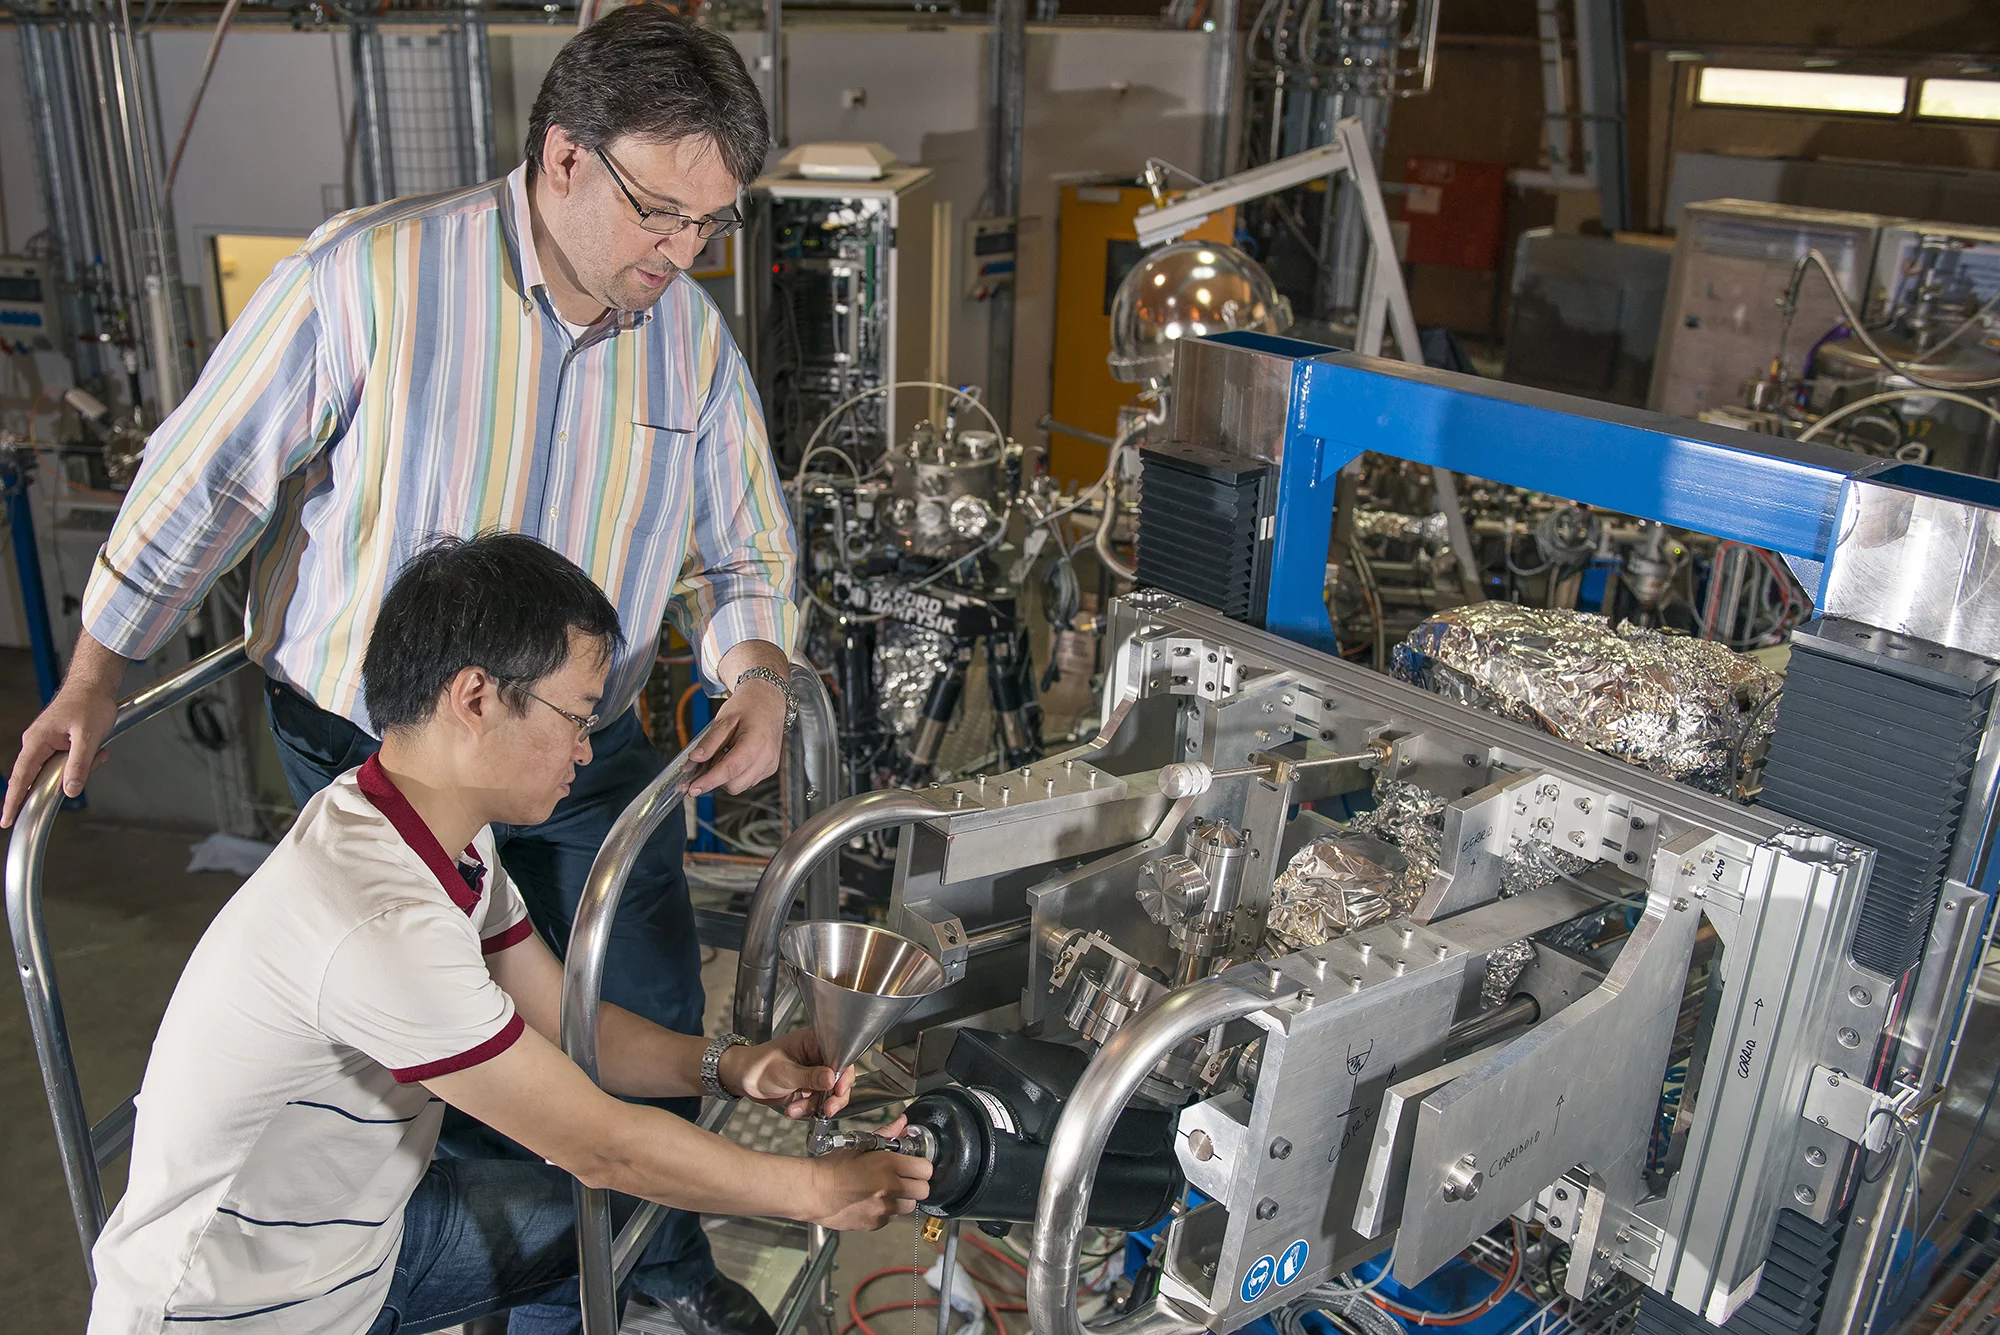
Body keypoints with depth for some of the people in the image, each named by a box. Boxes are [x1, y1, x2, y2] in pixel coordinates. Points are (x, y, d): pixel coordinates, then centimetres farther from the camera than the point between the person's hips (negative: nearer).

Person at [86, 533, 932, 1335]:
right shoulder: (383, 922, -33)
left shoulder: (449, 838, -5)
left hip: (359, 1229, 8)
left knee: (633, 1219, 5)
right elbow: (603, 1149, -26)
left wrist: (730, 1067, -11)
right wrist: (816, 1191, -15)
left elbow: (566, 1024, 4)